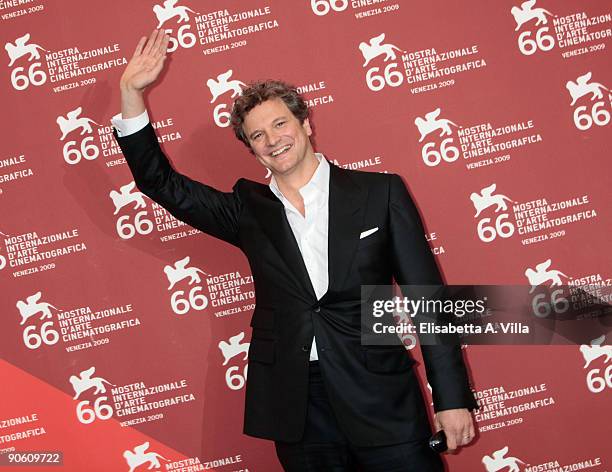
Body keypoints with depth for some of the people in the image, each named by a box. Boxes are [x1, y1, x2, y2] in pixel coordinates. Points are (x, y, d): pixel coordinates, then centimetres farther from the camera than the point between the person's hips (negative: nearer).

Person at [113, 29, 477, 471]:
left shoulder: (380, 193, 1)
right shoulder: (249, 210, 7)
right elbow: (162, 183, 7)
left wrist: (453, 398, -3)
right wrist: (131, 91, -3)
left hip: (382, 402, -2)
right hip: (297, 409, 2)